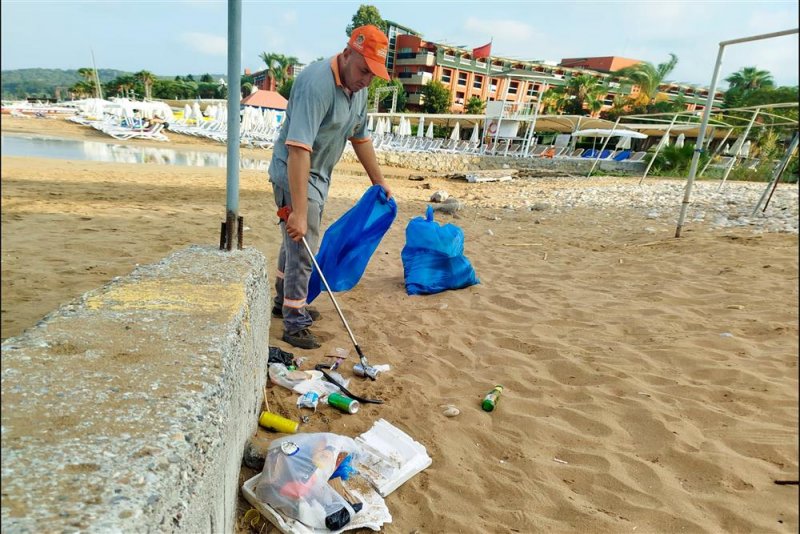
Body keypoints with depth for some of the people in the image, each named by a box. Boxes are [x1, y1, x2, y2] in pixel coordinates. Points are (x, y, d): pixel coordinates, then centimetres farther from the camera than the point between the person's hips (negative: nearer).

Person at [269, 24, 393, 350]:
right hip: (294, 174, -9)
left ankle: (285, 302, 38)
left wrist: (378, 180, 19)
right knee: (302, 248, -6)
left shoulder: (358, 88, 2)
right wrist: (299, 211, -39)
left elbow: (360, 137, 15)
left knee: (296, 243, 20)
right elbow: (298, 149, -35)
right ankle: (294, 325, 9)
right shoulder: (317, 83, -27)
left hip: (319, 174, 9)